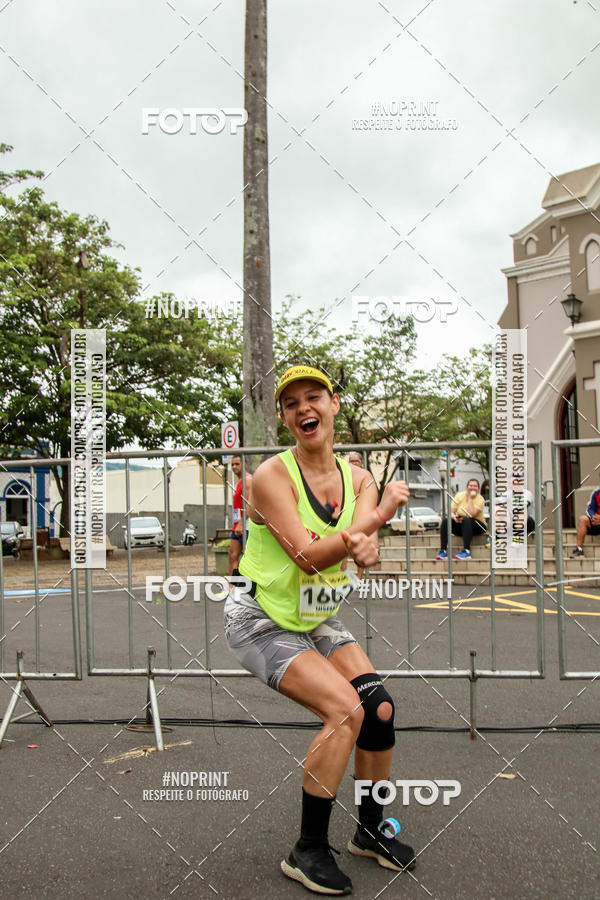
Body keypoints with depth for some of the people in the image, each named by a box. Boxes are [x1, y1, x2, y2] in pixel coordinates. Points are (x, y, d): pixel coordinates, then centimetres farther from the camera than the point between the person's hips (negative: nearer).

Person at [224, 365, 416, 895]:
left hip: (318, 620, 7)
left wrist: (363, 545, -42)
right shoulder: (273, 475, -20)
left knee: (381, 710, -2)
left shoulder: (356, 477, -1)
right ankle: (308, 851, -1)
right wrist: (380, 514, -31)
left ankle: (371, 830, 24)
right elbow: (309, 556, -29)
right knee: (345, 711, -20)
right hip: (262, 622, -6)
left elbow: (367, 552, -18)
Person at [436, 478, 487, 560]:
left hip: (478, 527, -3)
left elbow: (471, 514, -27)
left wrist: (470, 498, -21)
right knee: (445, 520, -23)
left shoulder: (480, 499, -11)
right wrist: (454, 517, -27)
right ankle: (443, 551, -27)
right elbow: (451, 512, -4)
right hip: (460, 526, 3)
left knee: (467, 520, -36)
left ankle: (466, 551, -39)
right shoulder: (460, 495, 0)